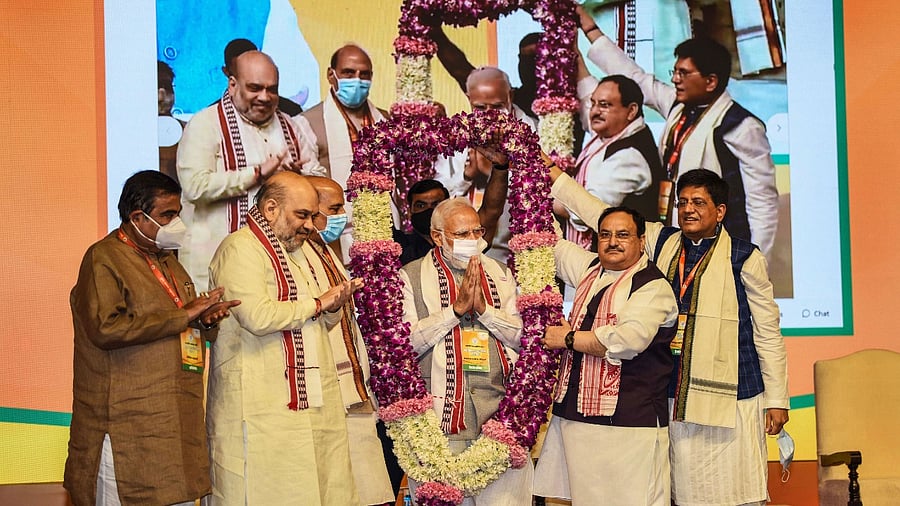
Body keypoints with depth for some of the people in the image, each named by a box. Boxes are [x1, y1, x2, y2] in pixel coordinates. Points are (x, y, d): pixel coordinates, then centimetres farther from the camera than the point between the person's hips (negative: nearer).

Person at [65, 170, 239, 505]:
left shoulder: (166, 260, 20)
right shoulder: (104, 258, -7)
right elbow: (106, 328, -23)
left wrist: (206, 320, 4)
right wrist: (184, 316, -18)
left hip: (177, 421, 8)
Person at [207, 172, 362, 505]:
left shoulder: (299, 252, 22)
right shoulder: (240, 249, -8)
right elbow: (257, 317, -23)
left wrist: (333, 308, 5)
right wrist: (315, 303, -9)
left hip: (313, 401, 8)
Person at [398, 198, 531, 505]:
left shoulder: (500, 274, 16)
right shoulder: (411, 277, 4)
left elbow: (524, 335, 8)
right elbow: (406, 341, -7)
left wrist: (484, 308, -6)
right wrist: (456, 308, -9)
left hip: (498, 411, 3)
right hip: (439, 420, -2)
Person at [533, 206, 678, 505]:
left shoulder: (653, 286, -7)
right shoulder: (591, 269, 16)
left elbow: (628, 340, -21)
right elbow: (553, 245, 31)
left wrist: (568, 339, -10)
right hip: (575, 413, 7)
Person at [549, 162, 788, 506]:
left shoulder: (743, 257, -1)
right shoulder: (662, 242, 10)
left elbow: (768, 333, 1)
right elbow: (601, 215, 12)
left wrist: (777, 400, 0)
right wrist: (551, 172, 10)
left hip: (730, 395, -4)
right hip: (674, 395, 4)